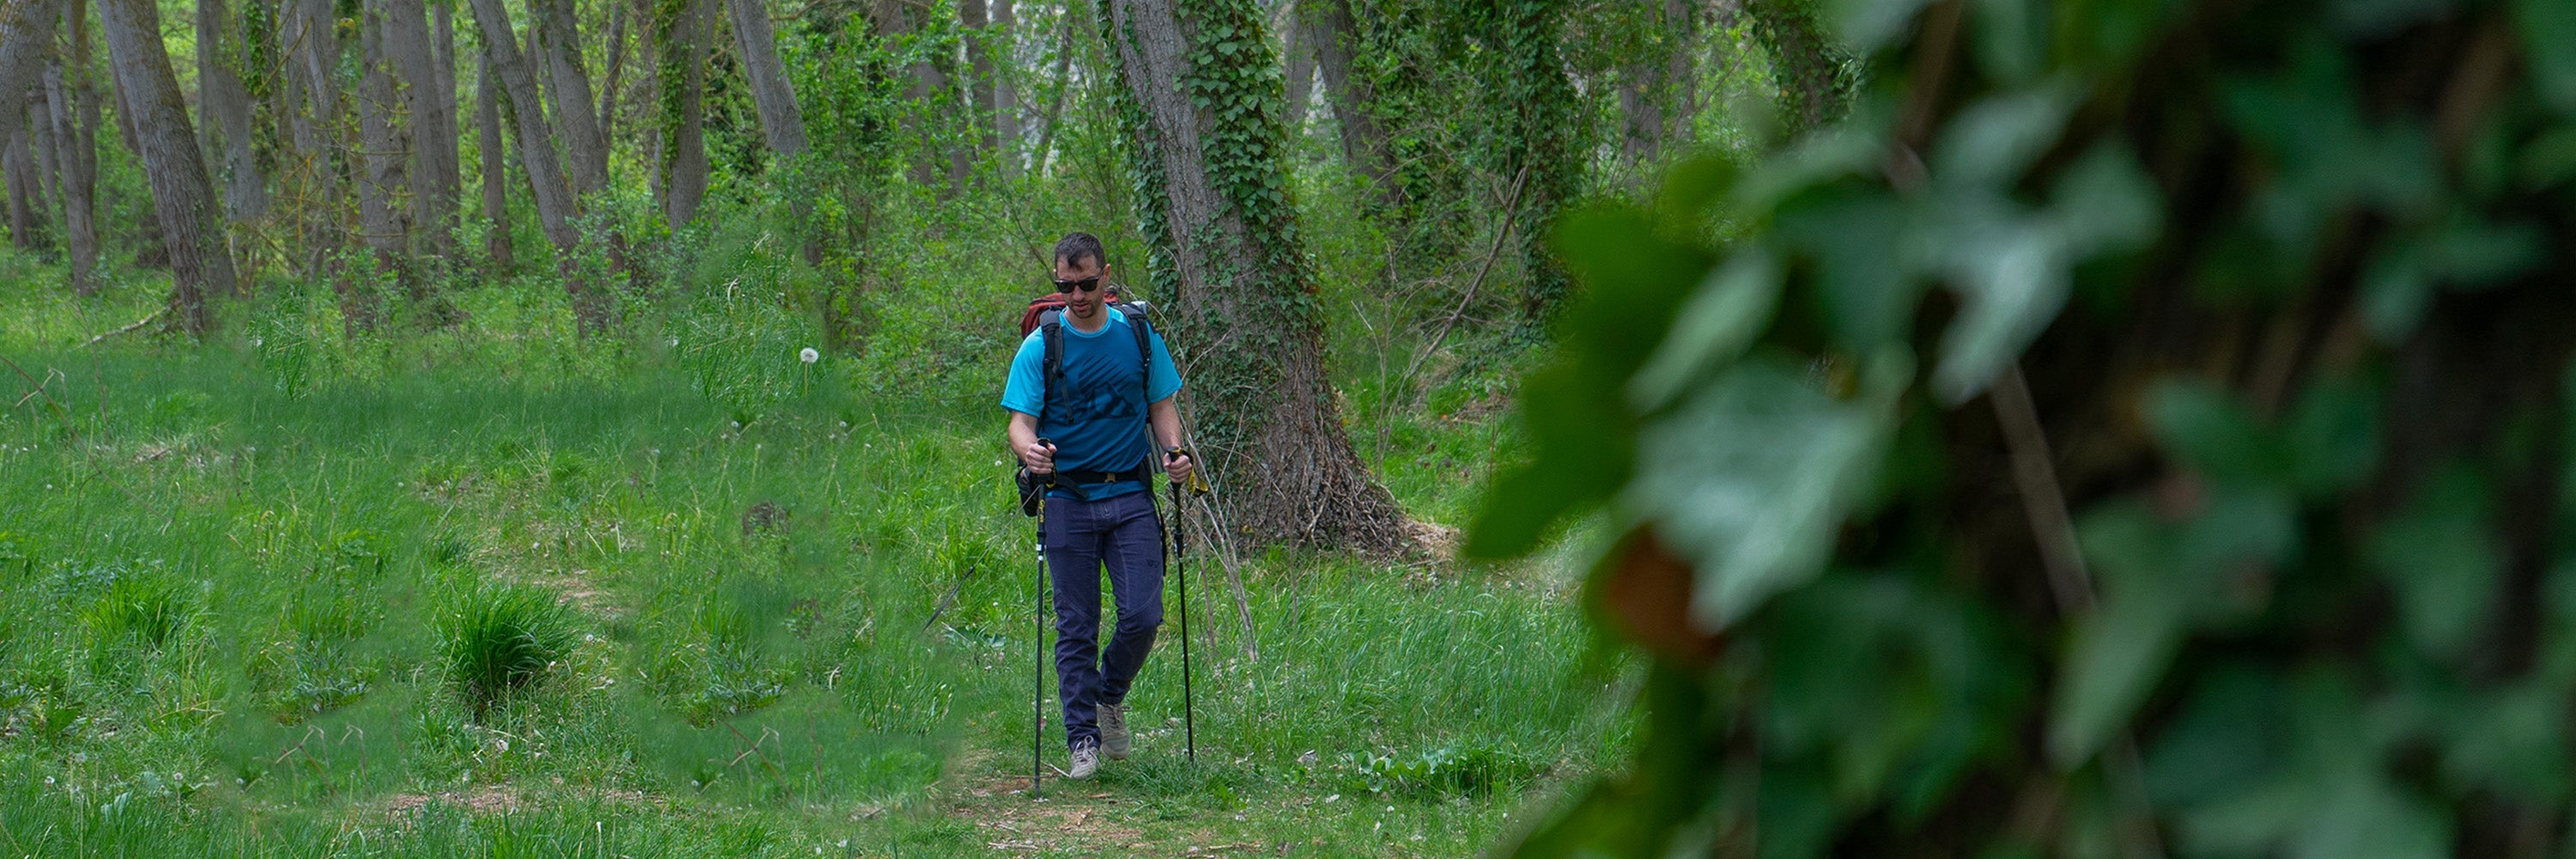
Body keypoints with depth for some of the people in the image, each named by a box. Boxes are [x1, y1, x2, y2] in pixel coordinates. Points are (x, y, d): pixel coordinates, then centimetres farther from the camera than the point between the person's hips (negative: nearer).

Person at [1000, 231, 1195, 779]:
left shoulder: (1139, 336, 6)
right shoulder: (1040, 347, -1)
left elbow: (1162, 405, 13)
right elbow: (1021, 422, -6)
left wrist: (1174, 451, -7)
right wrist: (1029, 451, -29)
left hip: (1131, 495, 1)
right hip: (1069, 501, -1)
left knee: (1142, 616, -7)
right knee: (1076, 627, -1)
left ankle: (1111, 696, 21)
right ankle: (1083, 737, 6)